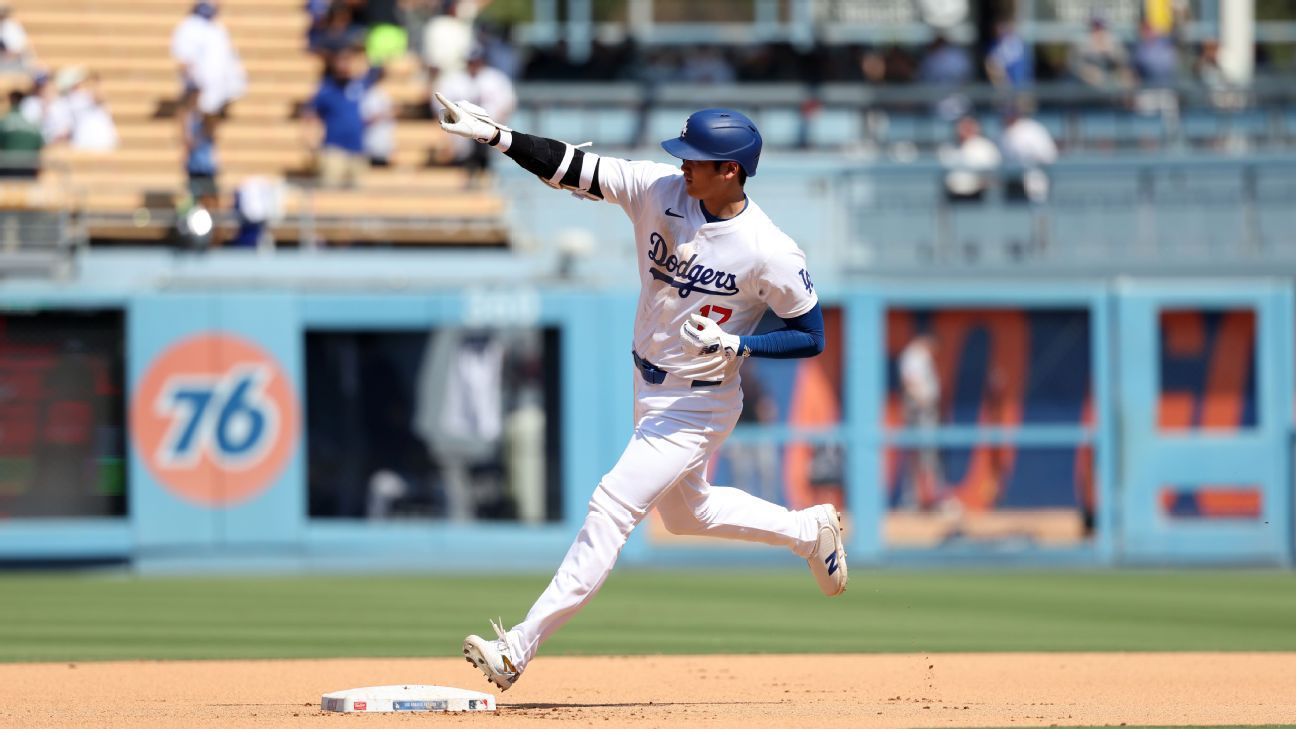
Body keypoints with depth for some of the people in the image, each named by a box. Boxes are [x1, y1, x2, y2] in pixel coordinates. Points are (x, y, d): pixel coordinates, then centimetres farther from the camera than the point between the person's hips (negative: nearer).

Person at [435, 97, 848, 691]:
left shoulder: (772, 253, -24)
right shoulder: (659, 190, -11)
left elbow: (811, 337, -13)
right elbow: (570, 167, -15)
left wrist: (739, 346, -28)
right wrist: (496, 136, -28)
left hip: (700, 406, -8)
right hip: (650, 391, 8)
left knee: (612, 507, -15)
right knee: (685, 513, 25)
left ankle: (519, 648, -16)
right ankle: (810, 531, 48)